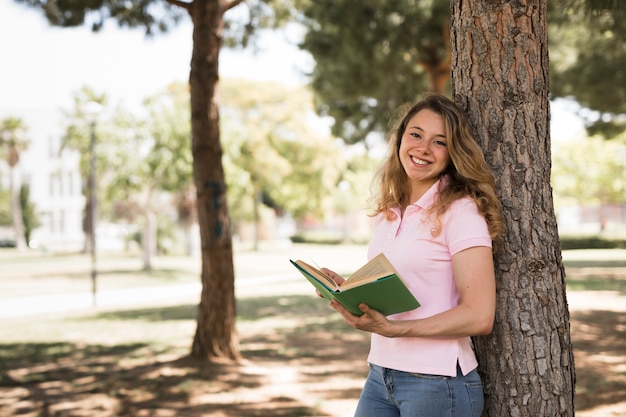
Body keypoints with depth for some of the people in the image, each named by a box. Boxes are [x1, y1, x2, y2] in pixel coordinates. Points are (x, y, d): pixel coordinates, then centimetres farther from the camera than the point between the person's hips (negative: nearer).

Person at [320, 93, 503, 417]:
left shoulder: (460, 211, -11)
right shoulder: (388, 212, 10)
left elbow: (479, 316, -17)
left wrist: (392, 328, -24)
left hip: (438, 382, -6)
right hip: (380, 375, 6)